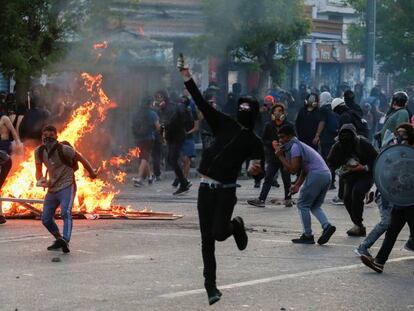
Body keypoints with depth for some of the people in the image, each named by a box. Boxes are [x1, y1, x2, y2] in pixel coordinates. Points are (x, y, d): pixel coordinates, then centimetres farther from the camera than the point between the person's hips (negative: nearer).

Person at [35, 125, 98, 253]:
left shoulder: (63, 149, -15)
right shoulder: (39, 151, 1)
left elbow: (80, 158, -2)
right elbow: (39, 170, 12)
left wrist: (91, 172, 10)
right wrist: (40, 180, -10)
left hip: (67, 186, -7)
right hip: (52, 188, 7)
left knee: (65, 213, -27)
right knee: (46, 219, 6)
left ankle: (65, 241, -42)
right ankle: (59, 239, 28)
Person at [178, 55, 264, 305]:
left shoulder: (254, 142, 1)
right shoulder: (225, 124, 8)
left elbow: (259, 168, -4)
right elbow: (202, 103, 3)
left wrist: (256, 168, -29)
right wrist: (187, 77, -4)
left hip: (226, 191, -3)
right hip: (206, 188, 3)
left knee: (219, 233, -15)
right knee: (207, 239, 3)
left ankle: (236, 226, 21)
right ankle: (210, 285, 11)